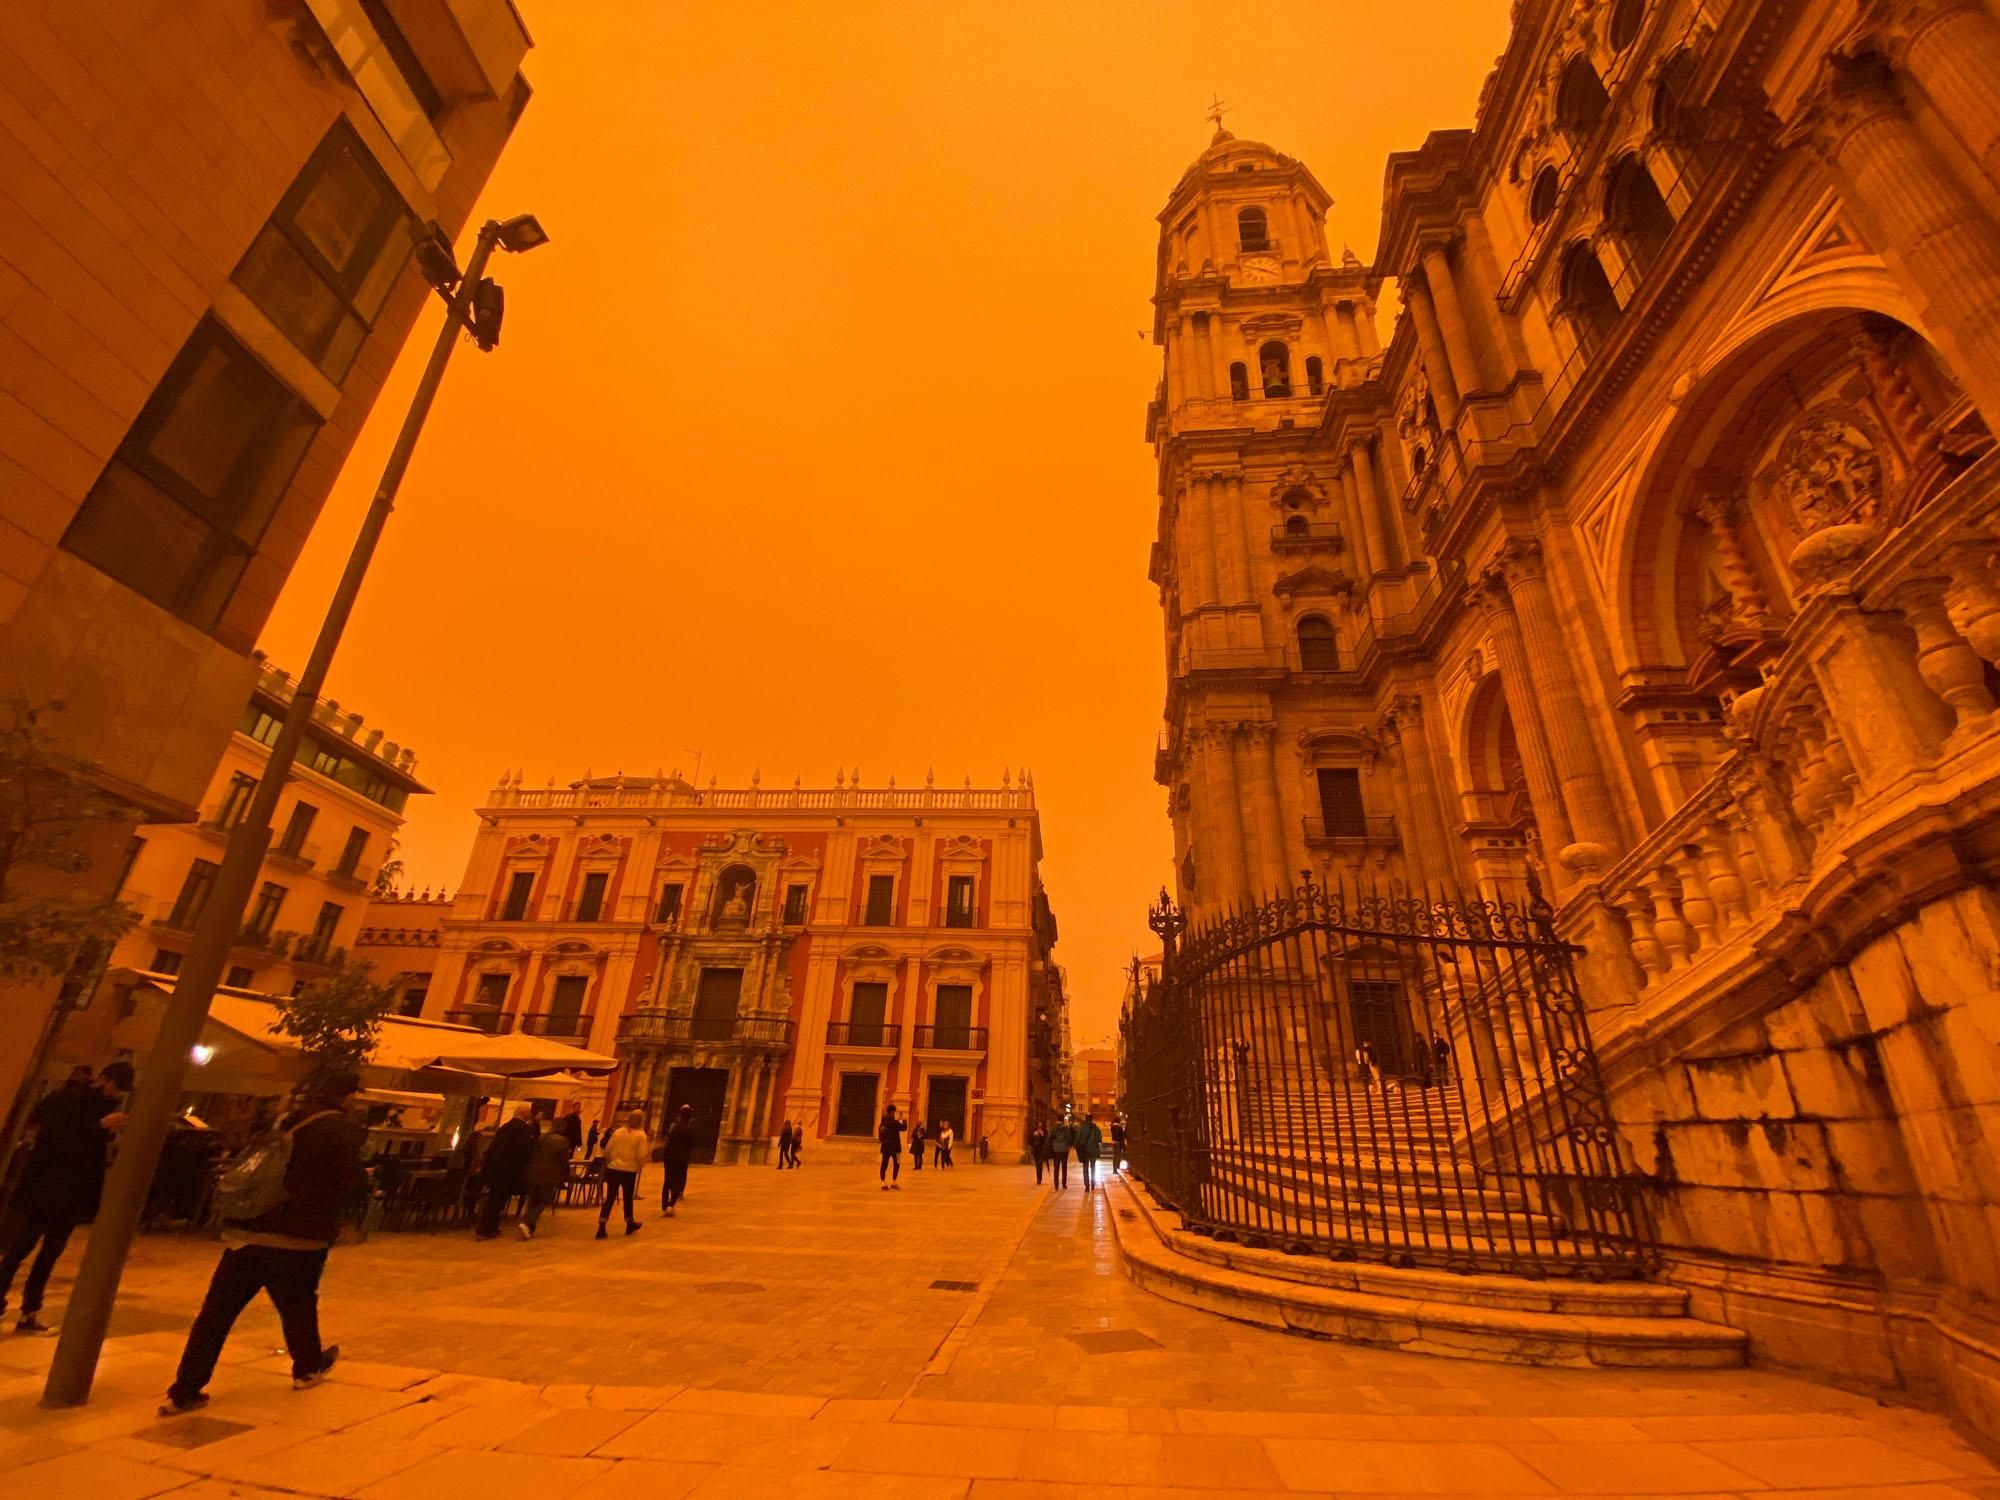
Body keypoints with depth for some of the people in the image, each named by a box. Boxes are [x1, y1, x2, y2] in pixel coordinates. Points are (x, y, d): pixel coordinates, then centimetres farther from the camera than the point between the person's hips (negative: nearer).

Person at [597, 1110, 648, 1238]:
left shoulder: (618, 1132, 2)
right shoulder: (641, 1135, -9)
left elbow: (607, 1150, 5)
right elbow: (641, 1155, -14)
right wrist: (641, 1165, 6)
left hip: (613, 1169, 3)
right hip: (630, 1170, -3)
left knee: (610, 1198, 7)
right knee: (628, 1198, 15)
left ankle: (601, 1229, 1)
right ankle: (630, 1225, 32)